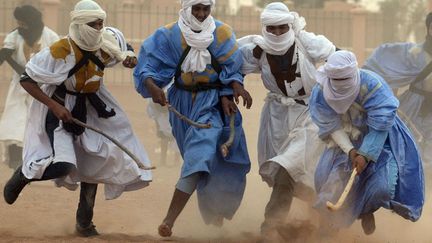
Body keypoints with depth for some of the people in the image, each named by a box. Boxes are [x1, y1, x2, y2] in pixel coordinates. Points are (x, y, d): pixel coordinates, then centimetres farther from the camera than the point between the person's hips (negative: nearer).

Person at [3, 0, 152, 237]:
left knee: (93, 162, 8)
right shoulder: (60, 51, -24)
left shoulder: (105, 45, -6)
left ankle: (84, 222, 22)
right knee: (63, 165, -23)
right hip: (60, 109, -7)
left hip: (88, 110, 7)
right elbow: (27, 80, -18)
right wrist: (54, 106, -25)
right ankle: (23, 174, 7)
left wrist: (128, 60, -7)